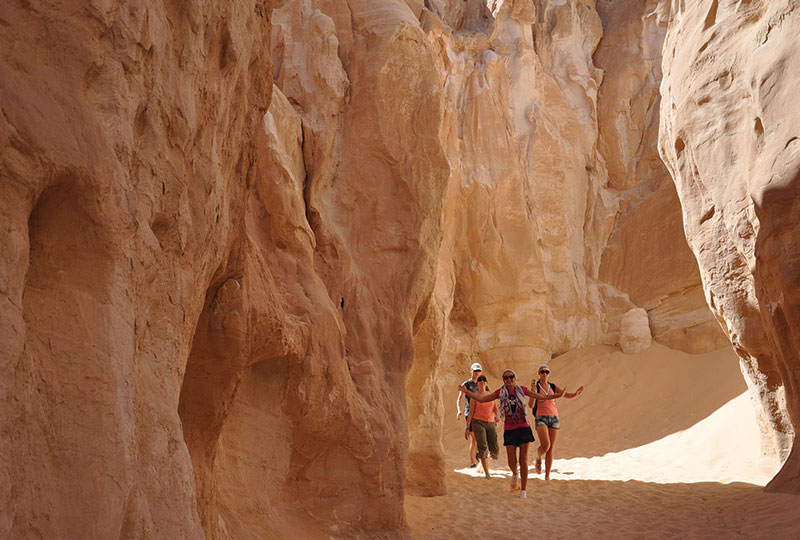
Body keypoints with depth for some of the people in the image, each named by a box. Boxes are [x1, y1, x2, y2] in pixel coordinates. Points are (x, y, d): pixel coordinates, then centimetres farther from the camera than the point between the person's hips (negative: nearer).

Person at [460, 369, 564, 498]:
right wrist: (466, 392, -5)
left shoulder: (522, 390, 2)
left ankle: (524, 489, 10)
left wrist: (559, 395, 3)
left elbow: (541, 397, 9)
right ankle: (515, 474, 35)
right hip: (509, 430, 0)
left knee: (523, 460, 0)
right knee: (512, 462, -2)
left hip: (523, 428, 0)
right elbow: (481, 399, 4)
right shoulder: (500, 392, 1)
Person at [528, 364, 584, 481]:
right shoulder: (535, 386, -1)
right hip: (541, 418, -4)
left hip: (554, 418, 4)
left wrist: (576, 394, -14)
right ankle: (538, 459, 11)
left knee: (550, 449, 2)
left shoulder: (553, 387, 12)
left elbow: (568, 395, 8)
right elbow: (531, 405, -11)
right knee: (545, 445, -23)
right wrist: (533, 390, -25)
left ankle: (547, 476, 10)